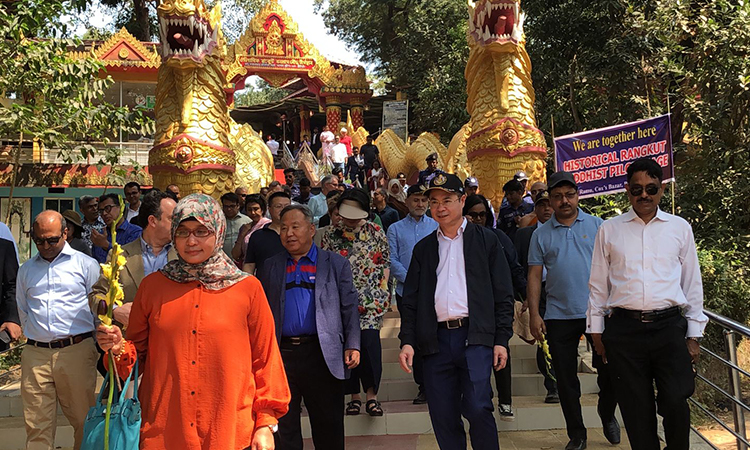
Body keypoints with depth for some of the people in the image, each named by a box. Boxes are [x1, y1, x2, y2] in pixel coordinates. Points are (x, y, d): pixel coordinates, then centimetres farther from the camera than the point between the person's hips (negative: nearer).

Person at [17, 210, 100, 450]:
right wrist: (34, 335, 16)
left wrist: (94, 346, 4)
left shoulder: (85, 264, 5)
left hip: (77, 351, -3)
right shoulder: (26, 270, 17)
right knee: (37, 425, 2)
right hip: (35, 353, 3)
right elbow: (22, 310, 25)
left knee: (84, 420, 2)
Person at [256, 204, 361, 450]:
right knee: (283, 427, 10)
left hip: (323, 355, -1)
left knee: (329, 426, 7)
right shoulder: (269, 267, 12)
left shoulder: (336, 264, 7)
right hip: (281, 354, 2)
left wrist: (353, 345, -8)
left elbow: (349, 307, 2)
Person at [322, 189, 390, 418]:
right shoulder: (330, 235, 8)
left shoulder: (376, 232, 6)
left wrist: (383, 293, 1)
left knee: (370, 343, -13)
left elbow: (385, 263, 8)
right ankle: (354, 395, 13)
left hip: (371, 299, -1)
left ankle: (371, 395, -4)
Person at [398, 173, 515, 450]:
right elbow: (410, 300, 13)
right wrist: (407, 341, 2)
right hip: (436, 340, 3)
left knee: (477, 408, -15)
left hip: (475, 336, -3)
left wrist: (501, 339, -2)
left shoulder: (486, 240, 8)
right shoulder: (423, 248, 16)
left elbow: (503, 294, 5)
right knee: (443, 416, 4)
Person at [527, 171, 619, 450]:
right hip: (559, 316, 1)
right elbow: (534, 276, 4)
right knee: (566, 379, 6)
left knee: (609, 370, 4)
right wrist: (533, 314, -3)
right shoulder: (541, 234, 6)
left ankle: (607, 415, 33)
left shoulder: (596, 225, 5)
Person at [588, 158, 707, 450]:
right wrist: (596, 330, 8)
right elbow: (598, 284, 11)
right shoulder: (609, 230, 8)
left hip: (669, 327, 0)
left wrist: (694, 334, 8)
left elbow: (693, 283, 11)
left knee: (675, 404, -6)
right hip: (624, 329, 0)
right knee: (636, 409, 5)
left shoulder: (680, 228, 9)